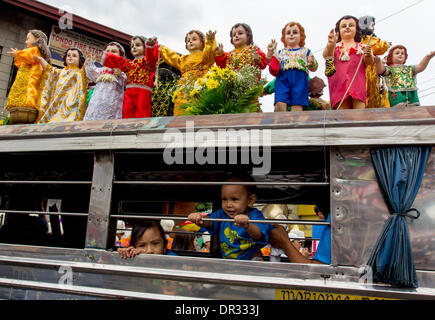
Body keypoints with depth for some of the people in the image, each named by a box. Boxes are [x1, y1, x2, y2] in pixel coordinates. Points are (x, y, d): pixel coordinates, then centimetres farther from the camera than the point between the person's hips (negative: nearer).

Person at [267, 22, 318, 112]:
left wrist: (312, 63, -9)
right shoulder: (280, 52, 23)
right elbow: (272, 66, 16)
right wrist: (270, 52, 5)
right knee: (280, 104, -19)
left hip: (300, 78, -1)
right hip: (283, 78, 1)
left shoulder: (306, 51, 20)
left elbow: (313, 68, 14)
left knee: (297, 105, -14)